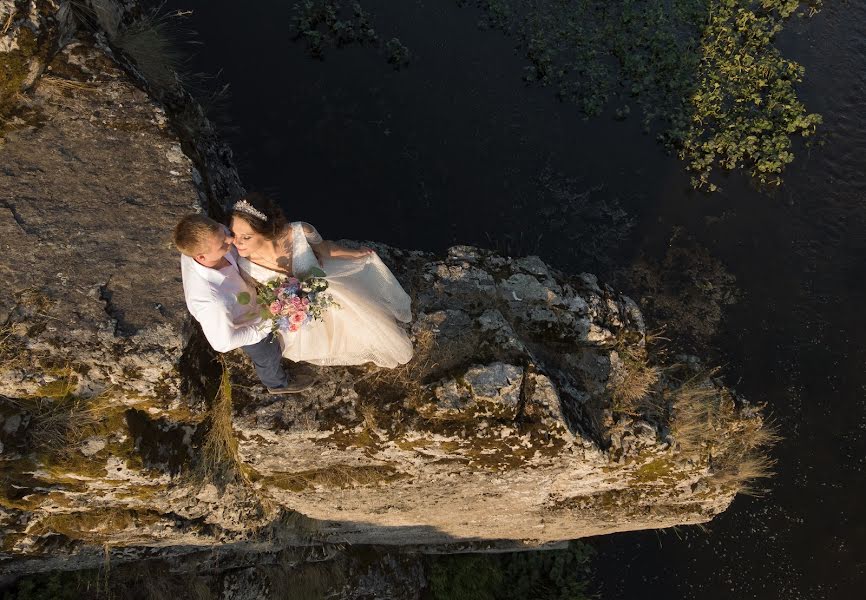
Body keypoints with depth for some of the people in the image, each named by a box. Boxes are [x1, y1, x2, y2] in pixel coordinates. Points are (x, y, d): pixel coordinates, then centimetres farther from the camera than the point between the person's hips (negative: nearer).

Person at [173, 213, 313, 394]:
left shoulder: (197, 247, -33)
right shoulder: (212, 302, -49)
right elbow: (223, 343, -31)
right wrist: (267, 324, -28)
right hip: (247, 329, -5)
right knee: (268, 357, 28)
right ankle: (277, 383, 61)